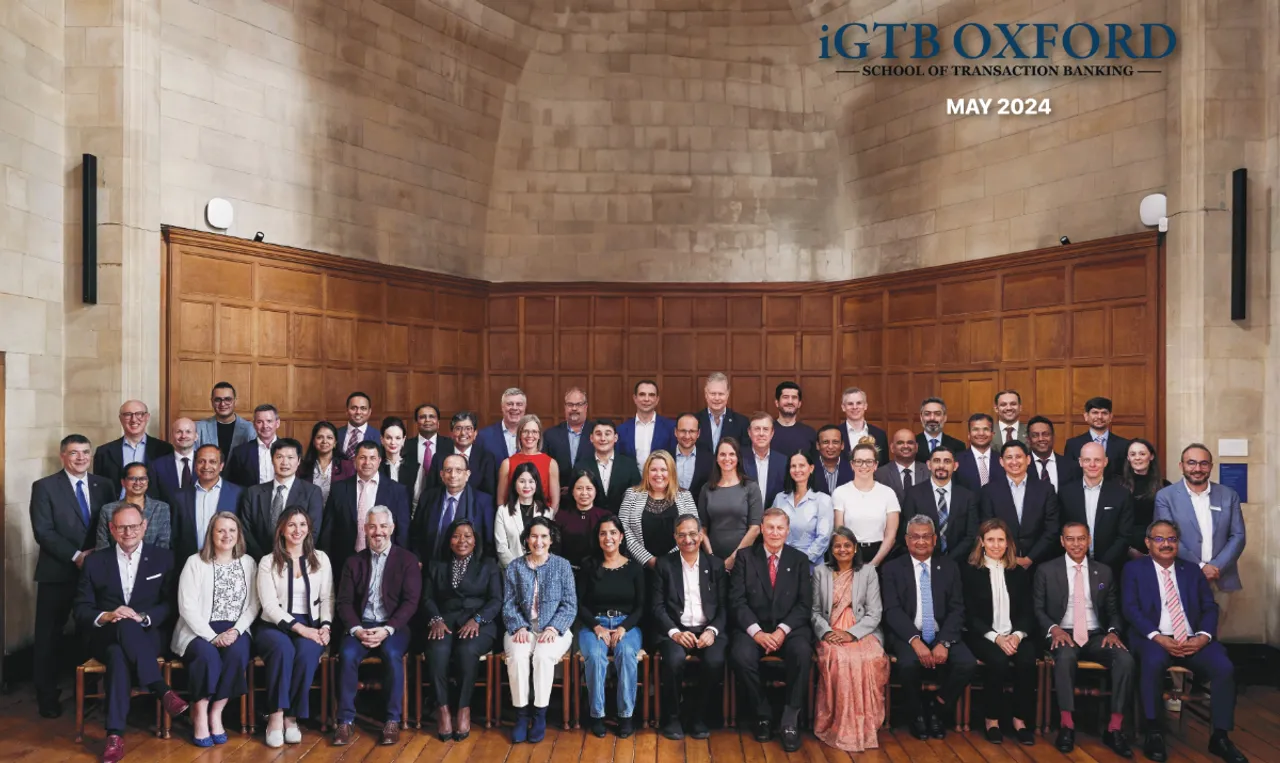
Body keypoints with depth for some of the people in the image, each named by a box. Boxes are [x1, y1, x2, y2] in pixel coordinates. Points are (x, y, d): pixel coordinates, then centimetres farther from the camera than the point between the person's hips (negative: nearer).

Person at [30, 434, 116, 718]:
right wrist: (76, 556, -17)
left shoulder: (104, 485, 8)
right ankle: (47, 696, 20)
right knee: (49, 636, 7)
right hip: (57, 573, -3)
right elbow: (43, 532, -10)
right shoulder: (44, 487, -3)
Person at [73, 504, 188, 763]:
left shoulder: (163, 558, 9)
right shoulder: (95, 562, 13)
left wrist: (143, 618, -17)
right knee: (122, 634, -37)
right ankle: (162, 690, -36)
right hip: (106, 638, 1)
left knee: (119, 654, -36)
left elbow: (171, 605, 2)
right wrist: (106, 617, -15)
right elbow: (81, 611, 6)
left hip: (149, 636, -1)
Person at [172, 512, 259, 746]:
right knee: (207, 655, -33)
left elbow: (253, 605, 5)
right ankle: (199, 715, -13)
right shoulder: (195, 562, 1)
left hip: (234, 630, 2)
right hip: (199, 631, -2)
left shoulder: (248, 563, 10)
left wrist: (236, 630, -13)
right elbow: (187, 607, -8)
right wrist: (213, 636, -18)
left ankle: (216, 713, -13)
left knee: (237, 653, -30)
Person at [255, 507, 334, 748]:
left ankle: (291, 717, -19)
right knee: (283, 649, -35)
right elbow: (269, 605, -6)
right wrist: (300, 628, -16)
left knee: (307, 652, -32)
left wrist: (325, 627, -9)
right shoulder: (268, 562, 3)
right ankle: (276, 716, -26)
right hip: (275, 626, -1)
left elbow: (327, 598, 9)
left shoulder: (321, 559, 10)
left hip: (311, 626, 1)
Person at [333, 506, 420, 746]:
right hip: (361, 625, 2)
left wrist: (387, 629, -17)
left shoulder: (407, 560, 4)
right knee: (347, 655, -28)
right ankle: (345, 720, -18)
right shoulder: (354, 562, 12)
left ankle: (392, 721, -21)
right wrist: (357, 629, -12)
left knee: (392, 654, -32)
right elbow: (344, 601, 6)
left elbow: (411, 601, -4)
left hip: (393, 626, -2)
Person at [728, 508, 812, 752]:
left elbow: (805, 604, 0)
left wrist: (782, 630, -15)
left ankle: (789, 720, -15)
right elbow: (737, 601, -3)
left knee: (802, 652, -32)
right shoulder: (745, 557, 4)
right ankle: (763, 714, -7)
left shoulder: (799, 560, 7)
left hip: (789, 628, 0)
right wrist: (757, 632, -17)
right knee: (741, 655, -31)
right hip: (754, 628, 0)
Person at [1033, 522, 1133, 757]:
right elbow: (1037, 609, 4)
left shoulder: (1104, 572, 13)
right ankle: (1066, 725, -29)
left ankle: (1114, 729, -19)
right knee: (1065, 656, -38)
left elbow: (1113, 611, 15)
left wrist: (1113, 631, -7)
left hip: (1096, 636, 3)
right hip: (1063, 635, -3)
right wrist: (1053, 629, -15)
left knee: (1126, 659, -28)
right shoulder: (1046, 571, 5)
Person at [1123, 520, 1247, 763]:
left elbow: (1210, 607, 9)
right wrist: (1157, 637, -18)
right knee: (1153, 662, -36)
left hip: (1193, 640, 4)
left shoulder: (1192, 570, 18)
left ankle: (1220, 736, -8)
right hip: (1154, 639, -3)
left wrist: (1203, 636, -11)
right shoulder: (1134, 569, 7)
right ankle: (1153, 733, -21)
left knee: (1225, 668, -25)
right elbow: (1130, 609, -4)